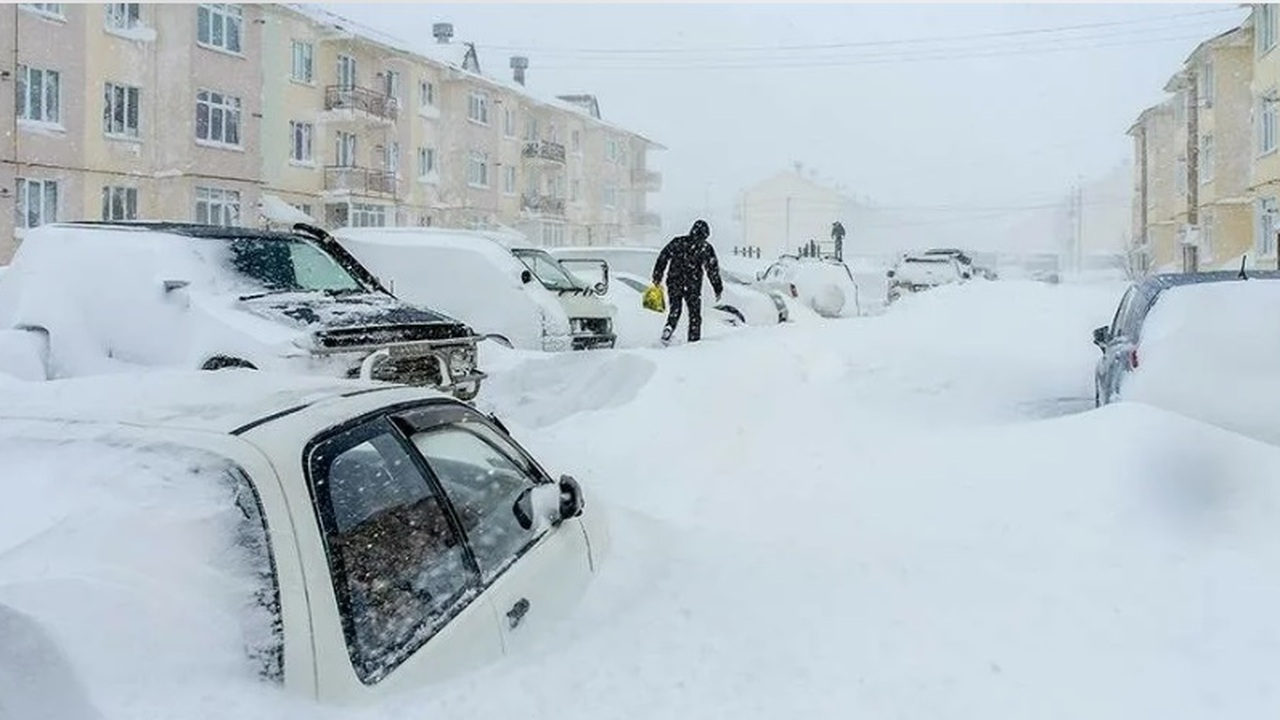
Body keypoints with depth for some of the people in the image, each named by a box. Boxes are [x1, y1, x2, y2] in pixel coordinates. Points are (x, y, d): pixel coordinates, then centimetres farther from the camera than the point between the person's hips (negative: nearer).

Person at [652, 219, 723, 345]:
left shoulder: (677, 242, 6)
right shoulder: (706, 248, -1)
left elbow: (662, 258, 5)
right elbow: (713, 269, -1)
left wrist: (657, 278, 11)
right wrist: (718, 289, 5)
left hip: (674, 284, 2)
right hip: (692, 287, -2)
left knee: (674, 310, 16)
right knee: (695, 315, 10)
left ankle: (669, 327, -9)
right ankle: (694, 341, 10)